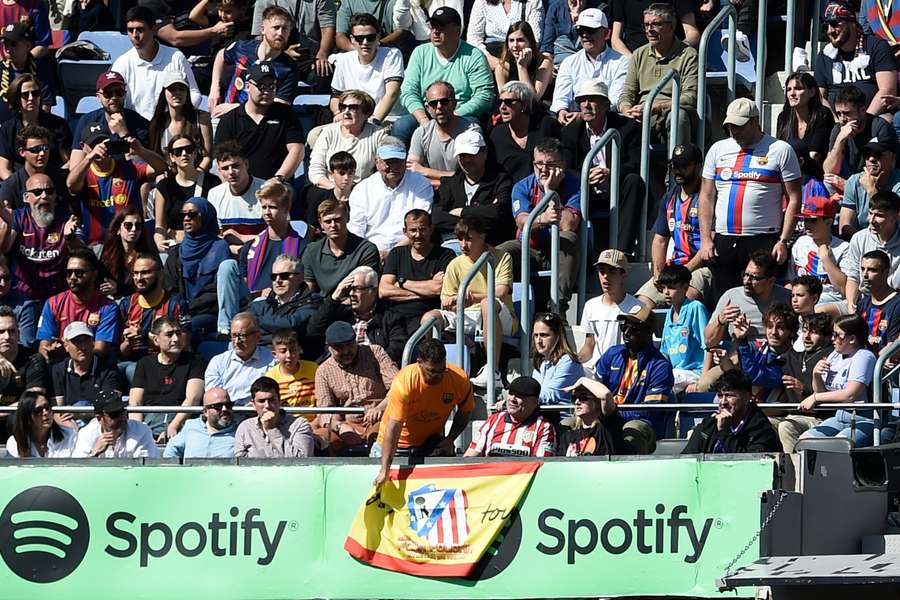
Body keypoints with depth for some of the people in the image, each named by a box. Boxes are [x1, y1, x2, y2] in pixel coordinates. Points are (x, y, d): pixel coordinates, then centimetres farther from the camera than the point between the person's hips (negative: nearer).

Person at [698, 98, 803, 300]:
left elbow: (794, 199, -1)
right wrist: (705, 239, 5)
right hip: (723, 241, 4)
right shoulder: (718, 150, 14)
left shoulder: (780, 150, 2)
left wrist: (784, 241, -9)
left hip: (763, 240, -4)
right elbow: (707, 197, 15)